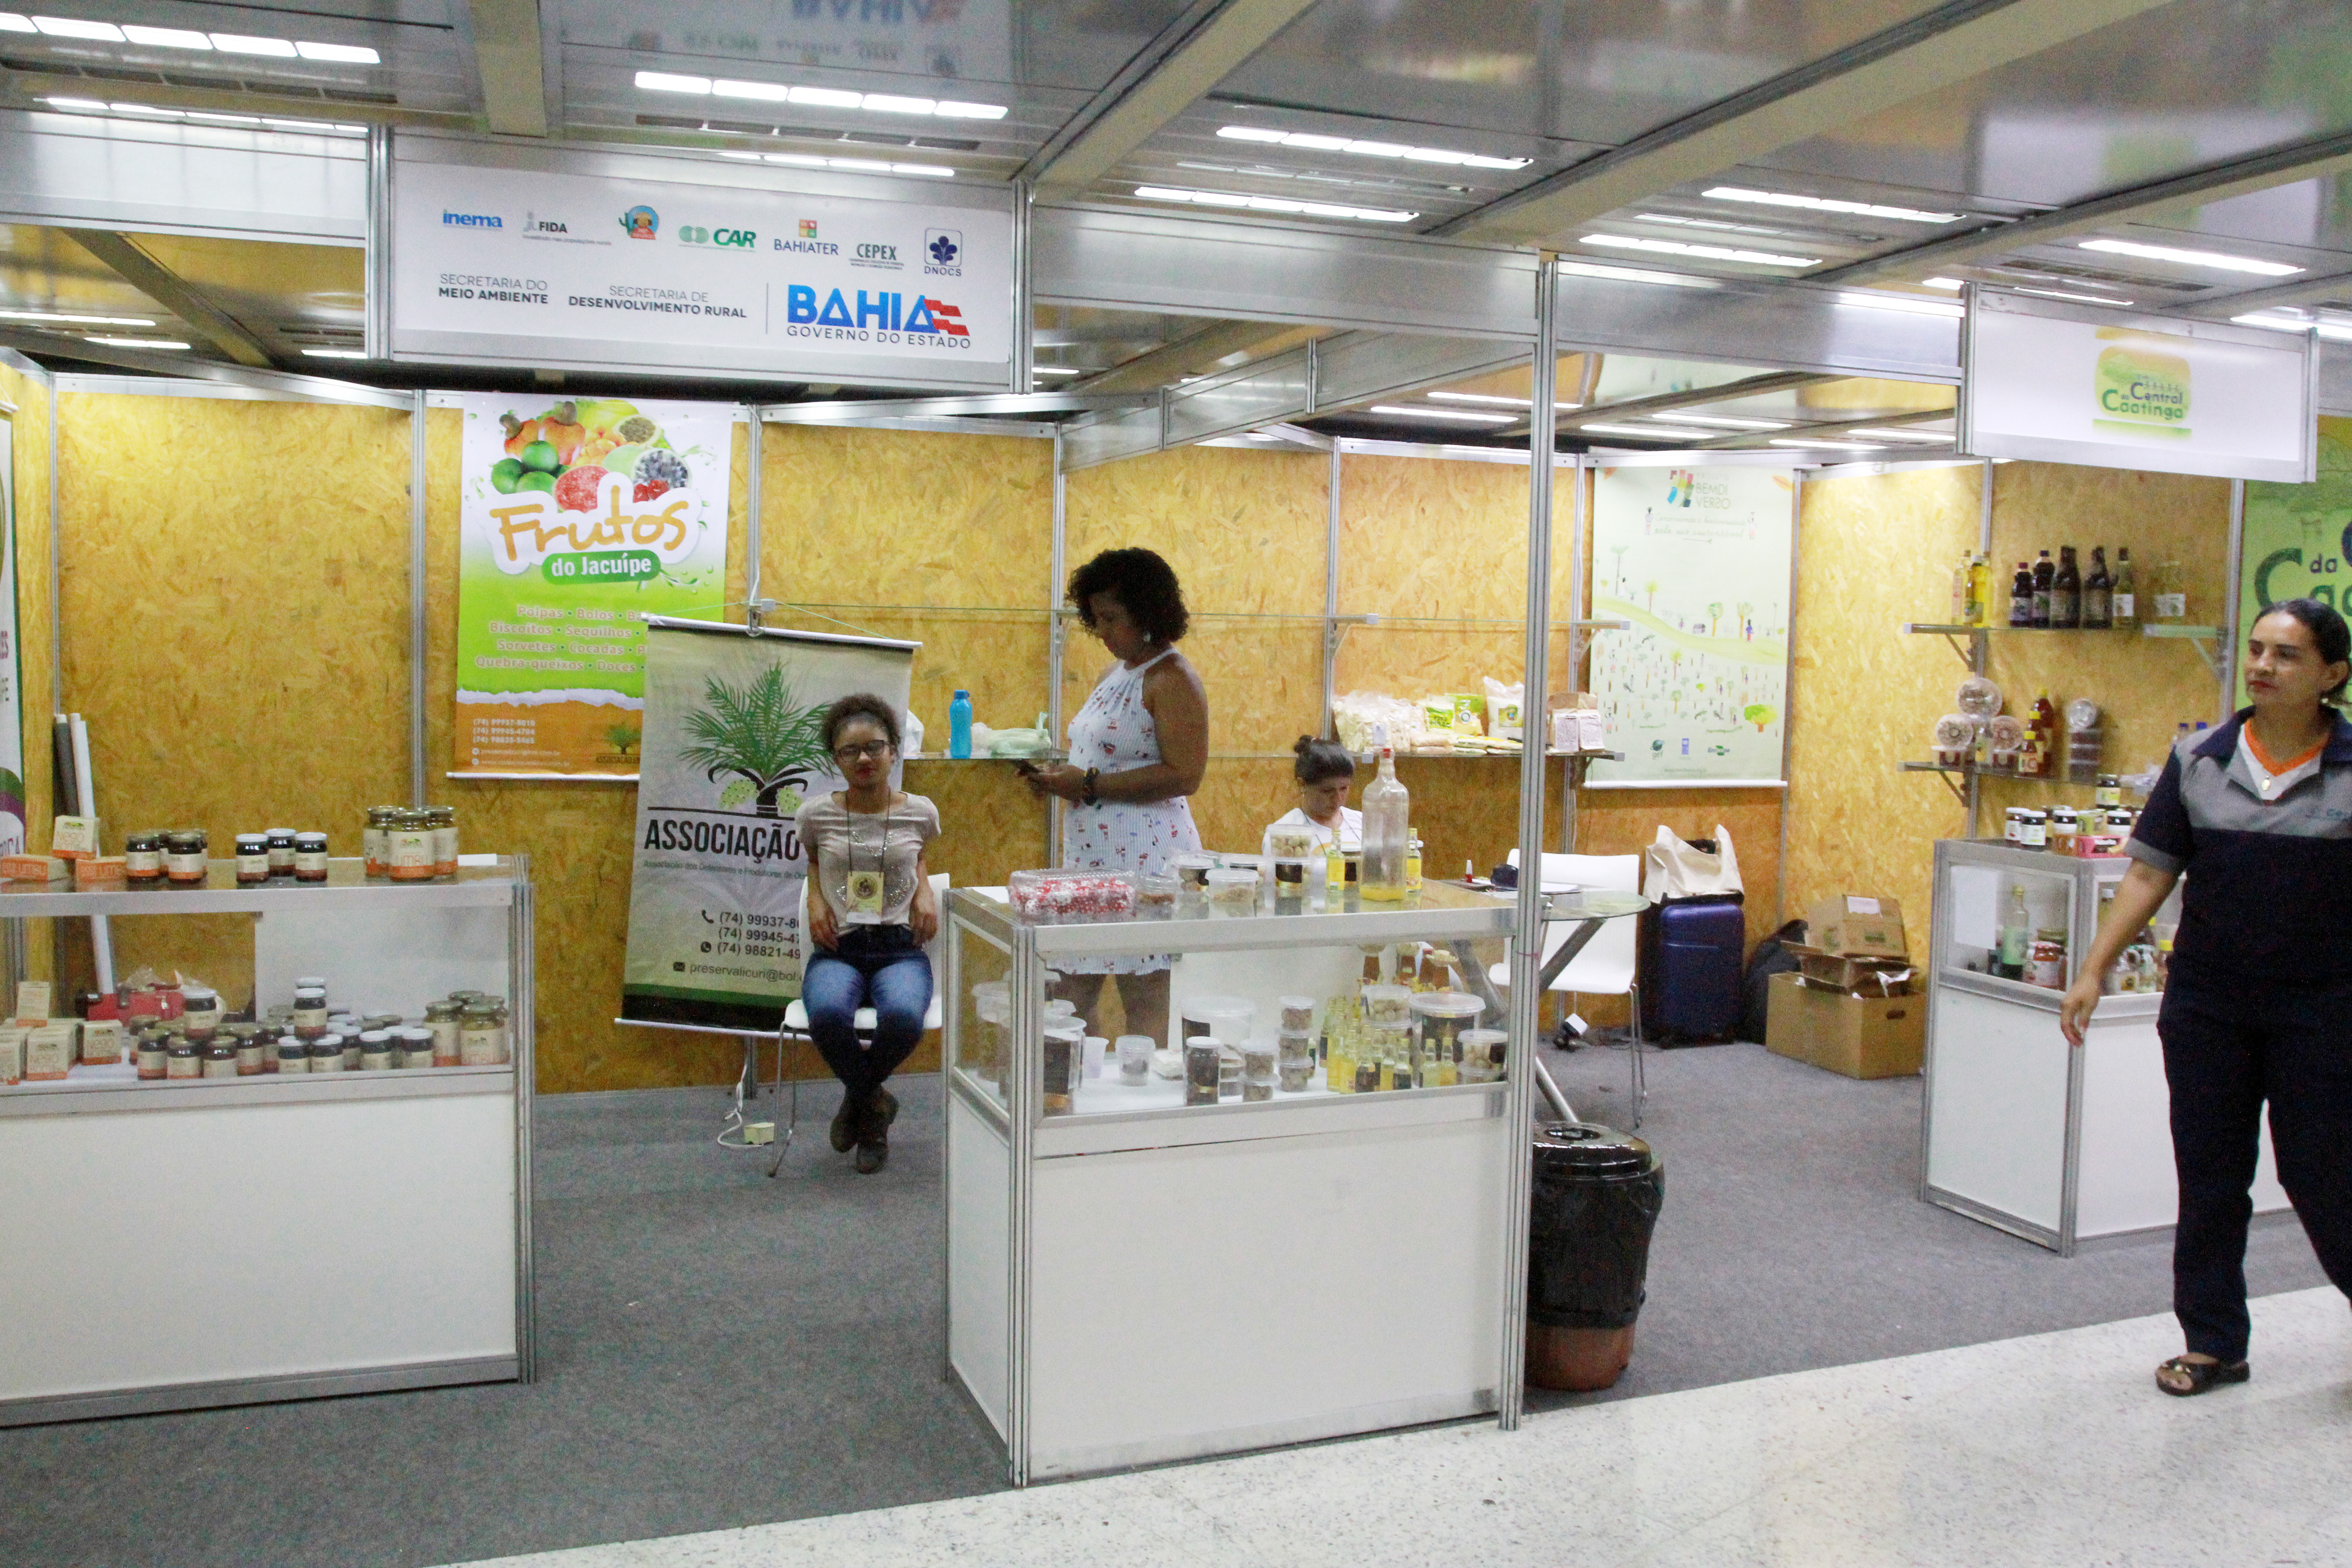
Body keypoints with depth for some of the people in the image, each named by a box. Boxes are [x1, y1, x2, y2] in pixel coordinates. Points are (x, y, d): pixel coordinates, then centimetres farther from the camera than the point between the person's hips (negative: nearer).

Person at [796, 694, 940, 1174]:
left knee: (903, 1017, -36)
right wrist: (815, 898, 5)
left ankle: (857, 1099, 0)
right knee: (828, 1015, -36)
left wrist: (924, 891, 7)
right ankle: (875, 1103, -3)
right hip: (837, 950, 0)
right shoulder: (817, 814, 3)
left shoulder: (919, 812, 4)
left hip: (900, 948, 0)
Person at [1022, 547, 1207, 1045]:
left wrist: (1088, 784, -18)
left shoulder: (1172, 679, -10)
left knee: (1145, 1000, -3)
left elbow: (1183, 776, -19)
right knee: (1074, 991, 11)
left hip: (1145, 856, -9)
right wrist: (1059, 776, 7)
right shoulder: (1113, 674, 18)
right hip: (1089, 850, 9)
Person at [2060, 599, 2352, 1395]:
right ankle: (2213, 1343, 23)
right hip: (2208, 1003, 2)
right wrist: (2093, 970, -4)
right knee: (2209, 1178, 9)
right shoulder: (2199, 761, 0)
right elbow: (2151, 872, 1)